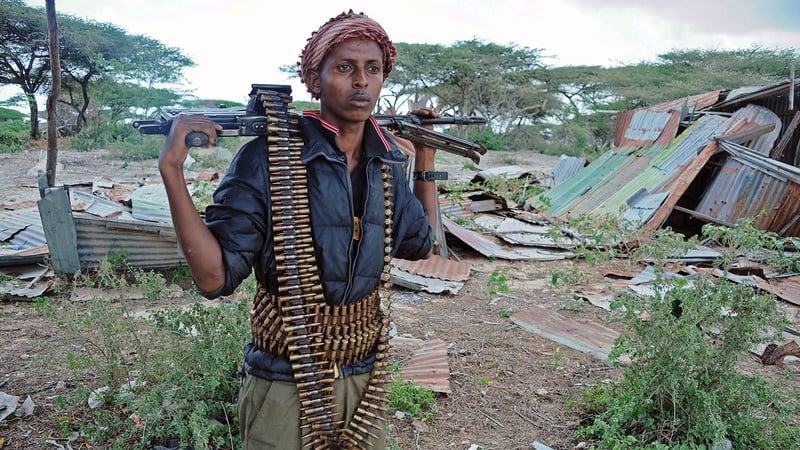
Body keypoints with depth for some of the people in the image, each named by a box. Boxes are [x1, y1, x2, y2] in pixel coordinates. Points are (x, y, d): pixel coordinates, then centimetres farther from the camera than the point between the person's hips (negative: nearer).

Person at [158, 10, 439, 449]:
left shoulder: (386, 162, -1)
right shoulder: (268, 159, -17)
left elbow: (420, 244, 14)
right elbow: (214, 276, -18)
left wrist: (425, 155, 10)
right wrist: (172, 168, -26)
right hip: (285, 387, -4)